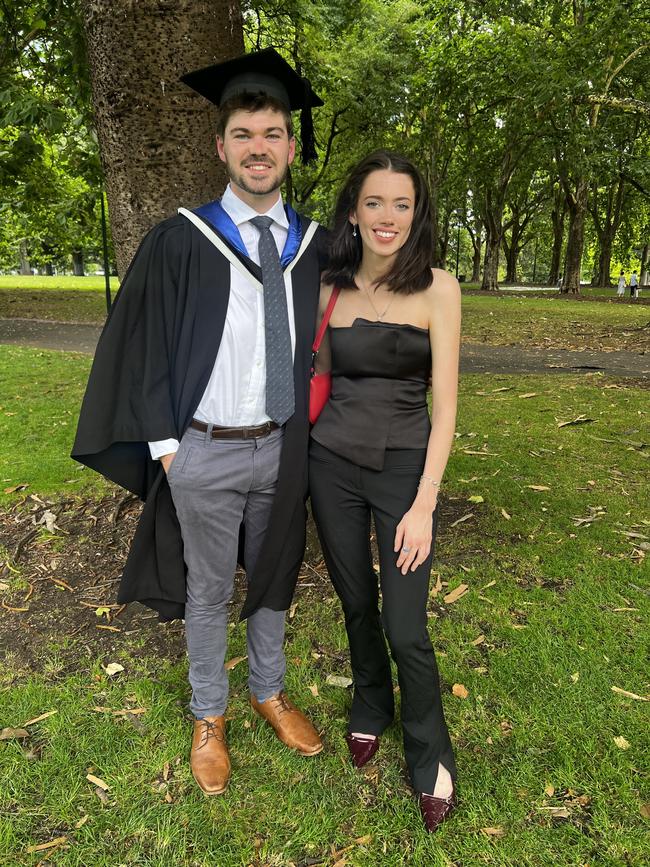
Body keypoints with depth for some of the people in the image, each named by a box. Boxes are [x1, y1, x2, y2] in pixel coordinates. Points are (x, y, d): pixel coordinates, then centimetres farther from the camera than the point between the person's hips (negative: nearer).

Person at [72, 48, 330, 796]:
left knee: (273, 578, 19)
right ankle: (208, 716, 36)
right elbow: (144, 349, -4)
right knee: (208, 590, 13)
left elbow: (324, 343, 9)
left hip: (283, 448, 3)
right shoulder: (179, 242, -7)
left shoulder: (314, 245, 3)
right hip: (205, 453, -3)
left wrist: (313, 430, 4)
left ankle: (269, 692, 43)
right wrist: (164, 446, -8)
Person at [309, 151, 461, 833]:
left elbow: (445, 403, -10)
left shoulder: (437, 287, -8)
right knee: (356, 604, 16)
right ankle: (371, 708, 45)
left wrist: (424, 506, -14)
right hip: (333, 462, 3)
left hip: (405, 467, -3)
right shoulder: (331, 288, 3)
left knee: (406, 628, -2)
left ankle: (430, 757, 27)